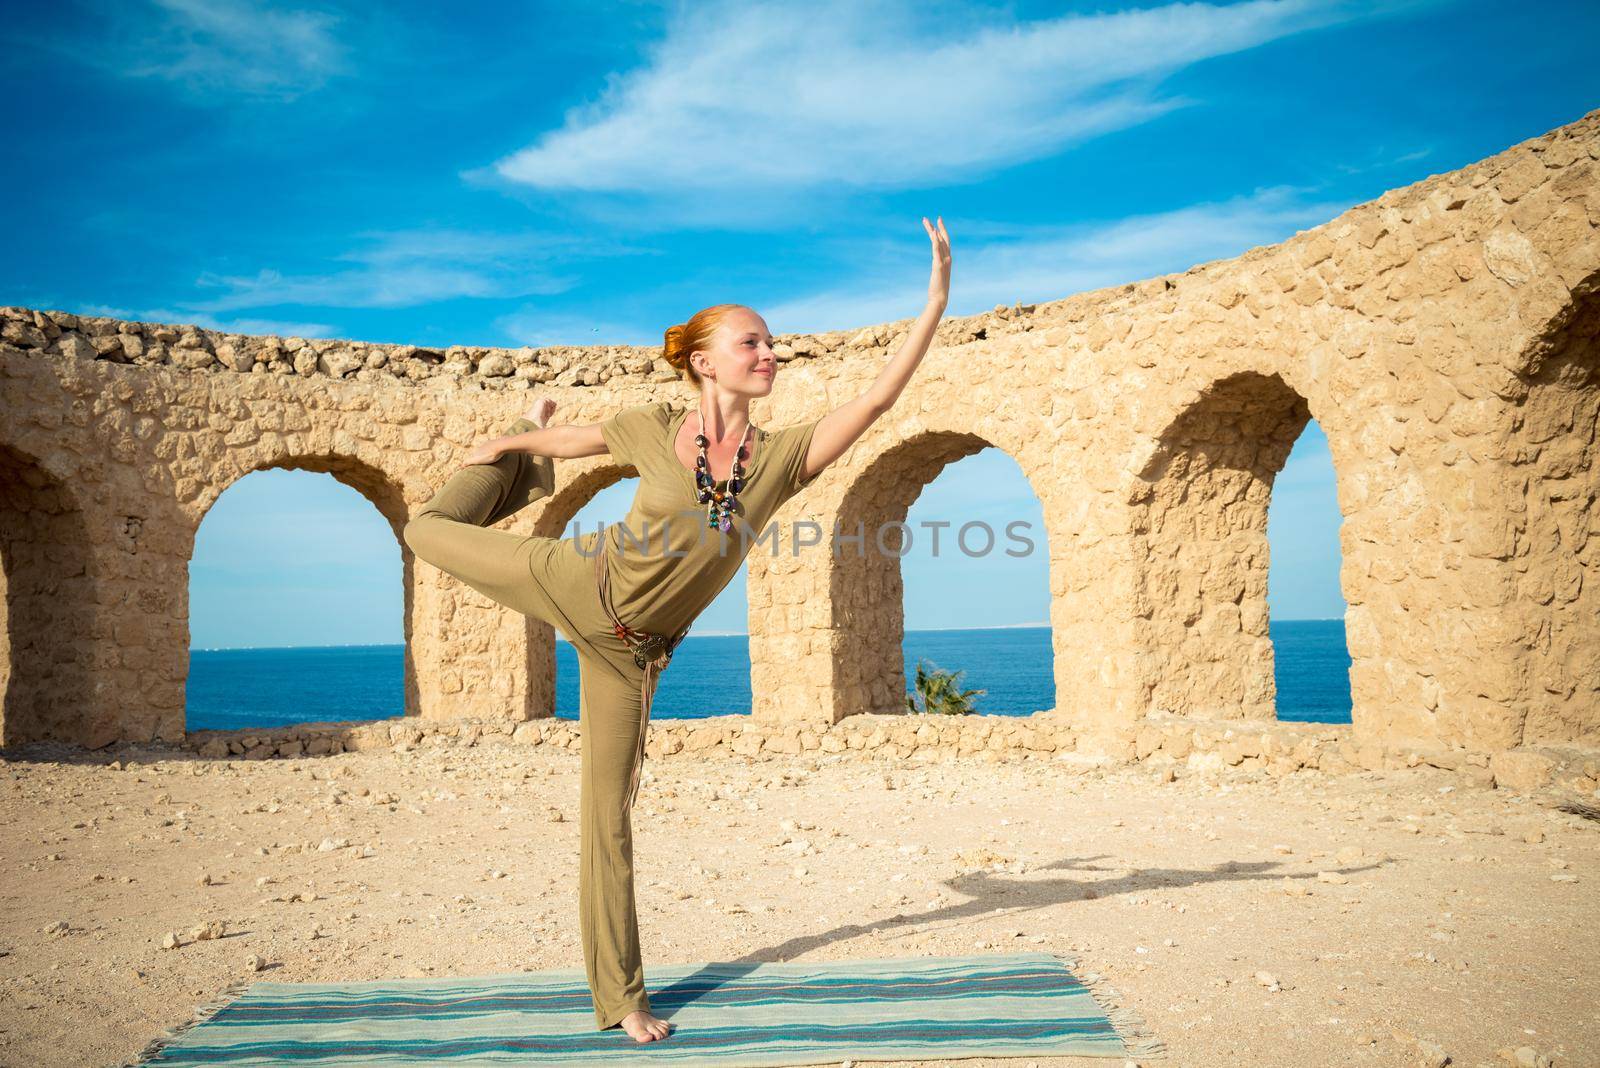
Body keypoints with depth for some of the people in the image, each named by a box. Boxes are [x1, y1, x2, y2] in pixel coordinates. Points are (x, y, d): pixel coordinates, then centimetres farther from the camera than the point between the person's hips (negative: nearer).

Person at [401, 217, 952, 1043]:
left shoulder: (783, 456, -14)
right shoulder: (656, 428, -15)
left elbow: (879, 396, -22)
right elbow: (571, 439, 5)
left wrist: (937, 302, -29)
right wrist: (506, 445, 20)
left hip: (630, 651, 1)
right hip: (577, 586, 0)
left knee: (609, 817, 4)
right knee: (431, 531, 15)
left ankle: (620, 998, 22)